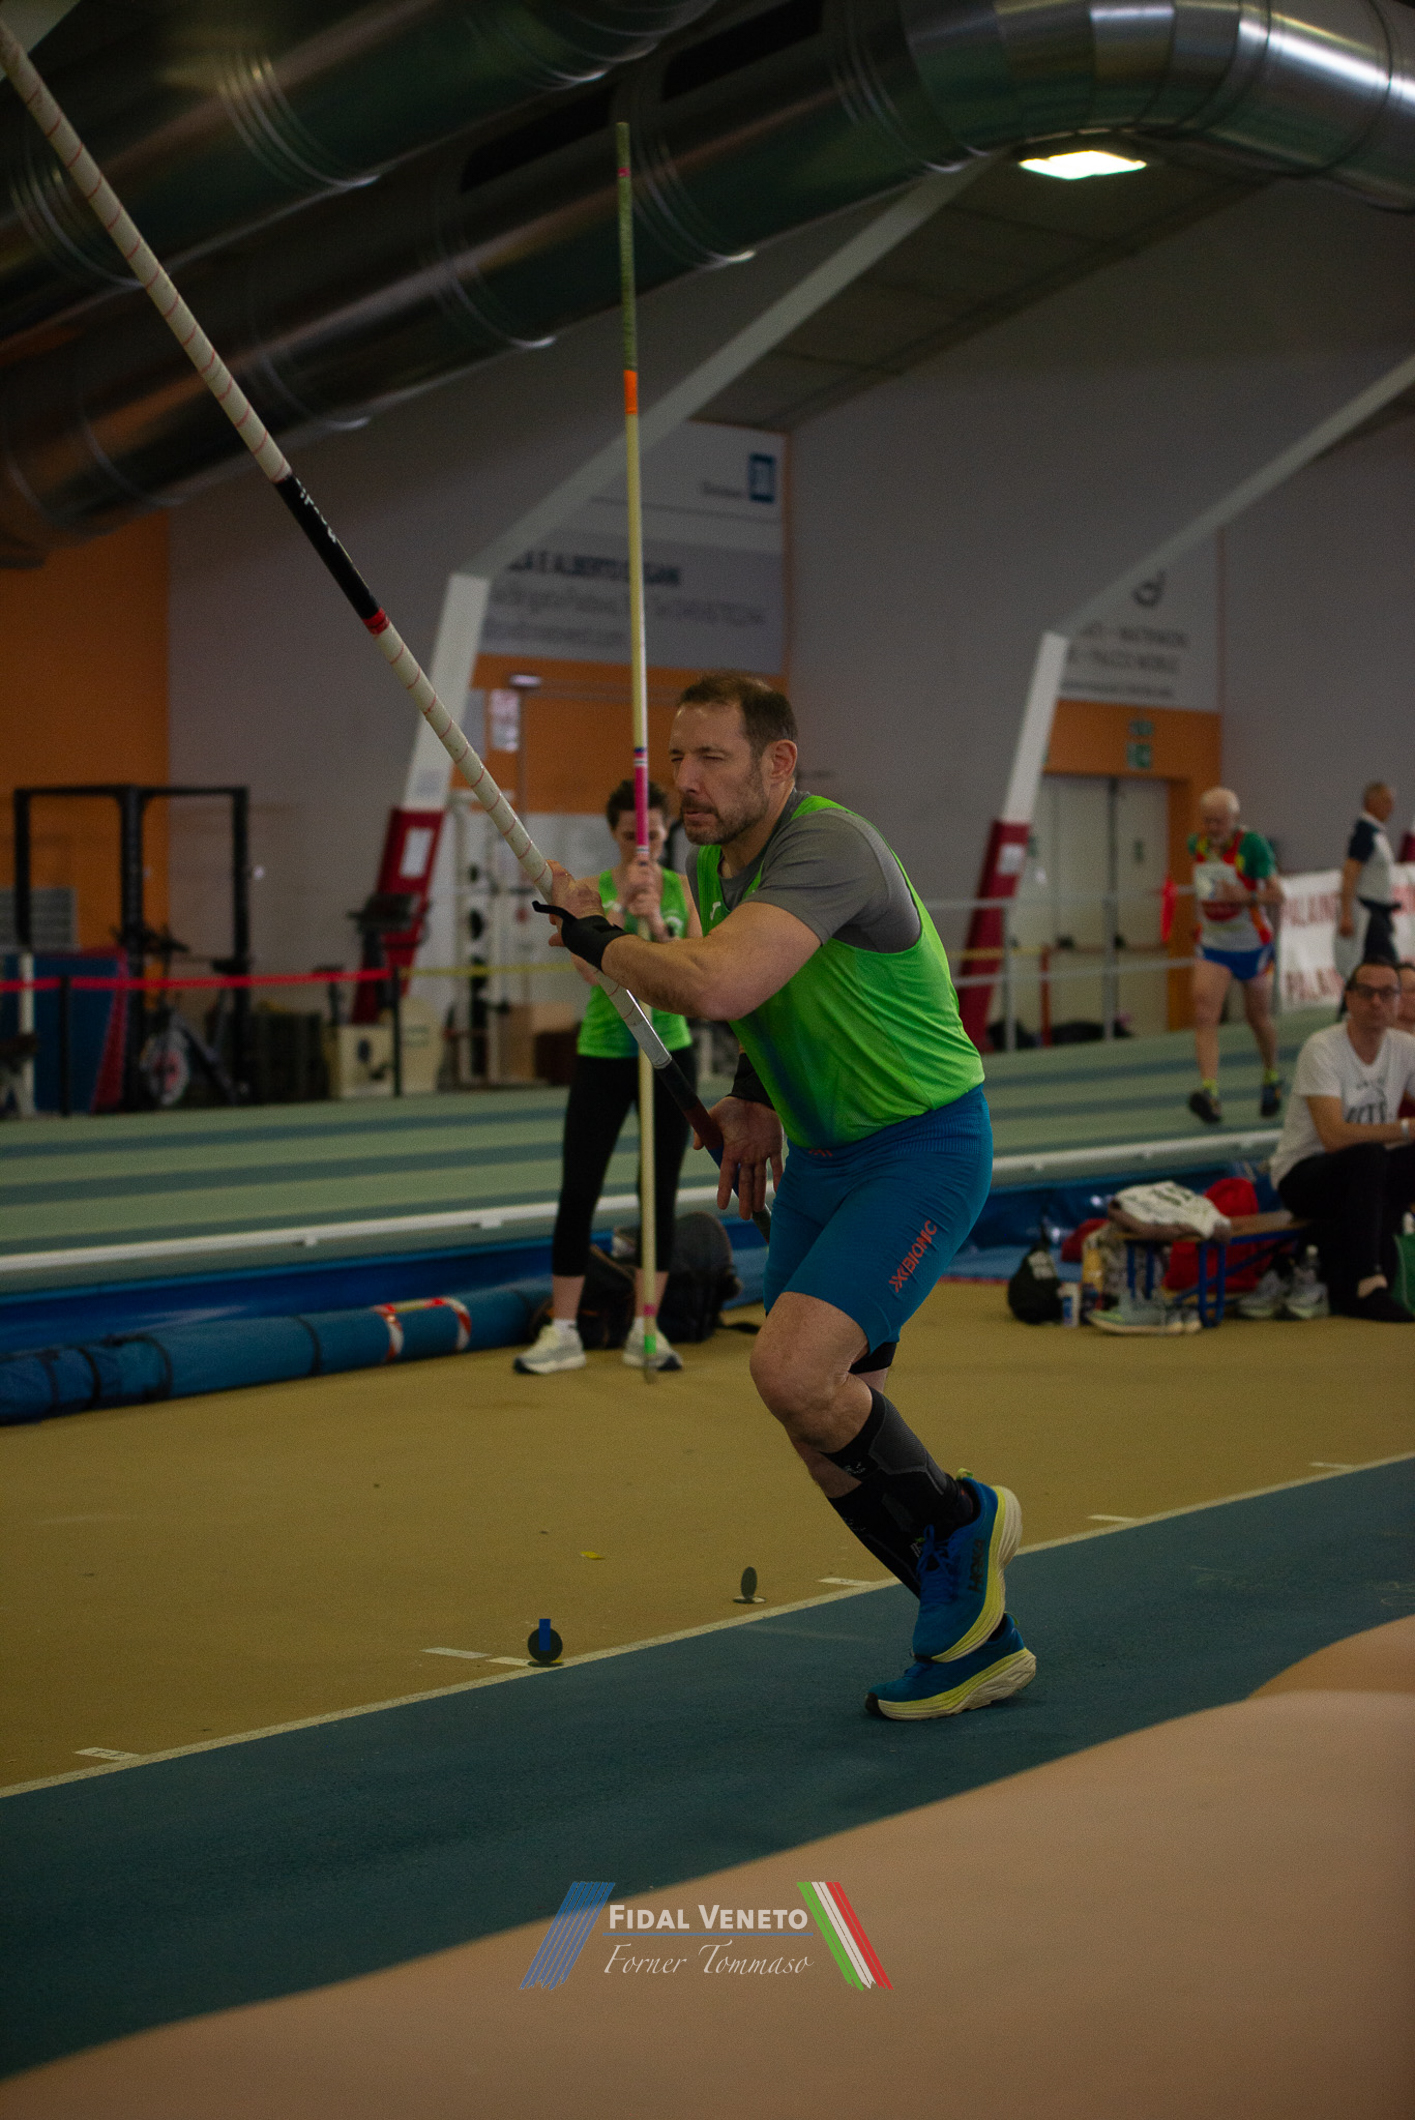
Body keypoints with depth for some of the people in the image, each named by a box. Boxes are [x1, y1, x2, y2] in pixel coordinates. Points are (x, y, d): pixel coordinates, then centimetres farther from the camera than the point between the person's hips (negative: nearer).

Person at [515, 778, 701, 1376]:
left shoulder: (683, 889, 2)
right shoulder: (592, 889, -4)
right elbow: (594, 968, -19)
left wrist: (655, 923, -21)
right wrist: (622, 902, -26)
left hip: (670, 1053, 2)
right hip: (603, 1056, -2)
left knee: (661, 1195, 5)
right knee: (578, 1193, -4)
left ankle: (644, 1330, 13)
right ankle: (562, 1332, 3)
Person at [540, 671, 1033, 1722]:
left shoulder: (830, 847, -25)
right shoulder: (715, 861, 5)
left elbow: (716, 982, -39)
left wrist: (594, 935, -24)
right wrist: (754, 1099, 15)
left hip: (924, 1145, -9)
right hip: (819, 1155, 9)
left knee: (793, 1369, -24)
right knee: (829, 1433, 6)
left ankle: (959, 1518, 3)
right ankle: (977, 1635, 22)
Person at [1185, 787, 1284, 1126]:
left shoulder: (1252, 844, -17)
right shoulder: (1197, 843, -1)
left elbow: (1277, 895, -20)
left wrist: (1246, 897, -33)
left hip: (1252, 946, -3)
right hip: (1212, 946, 3)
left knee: (1258, 1017, 15)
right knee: (1204, 1016, -17)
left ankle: (1272, 1078, 42)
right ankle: (1209, 1092, -28)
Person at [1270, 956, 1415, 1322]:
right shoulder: (1322, 1049, -18)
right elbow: (1334, 1135, -29)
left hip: (1365, 1177, 6)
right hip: (1302, 1175, -6)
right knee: (1368, 1155, -35)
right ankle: (1366, 1287, -33)